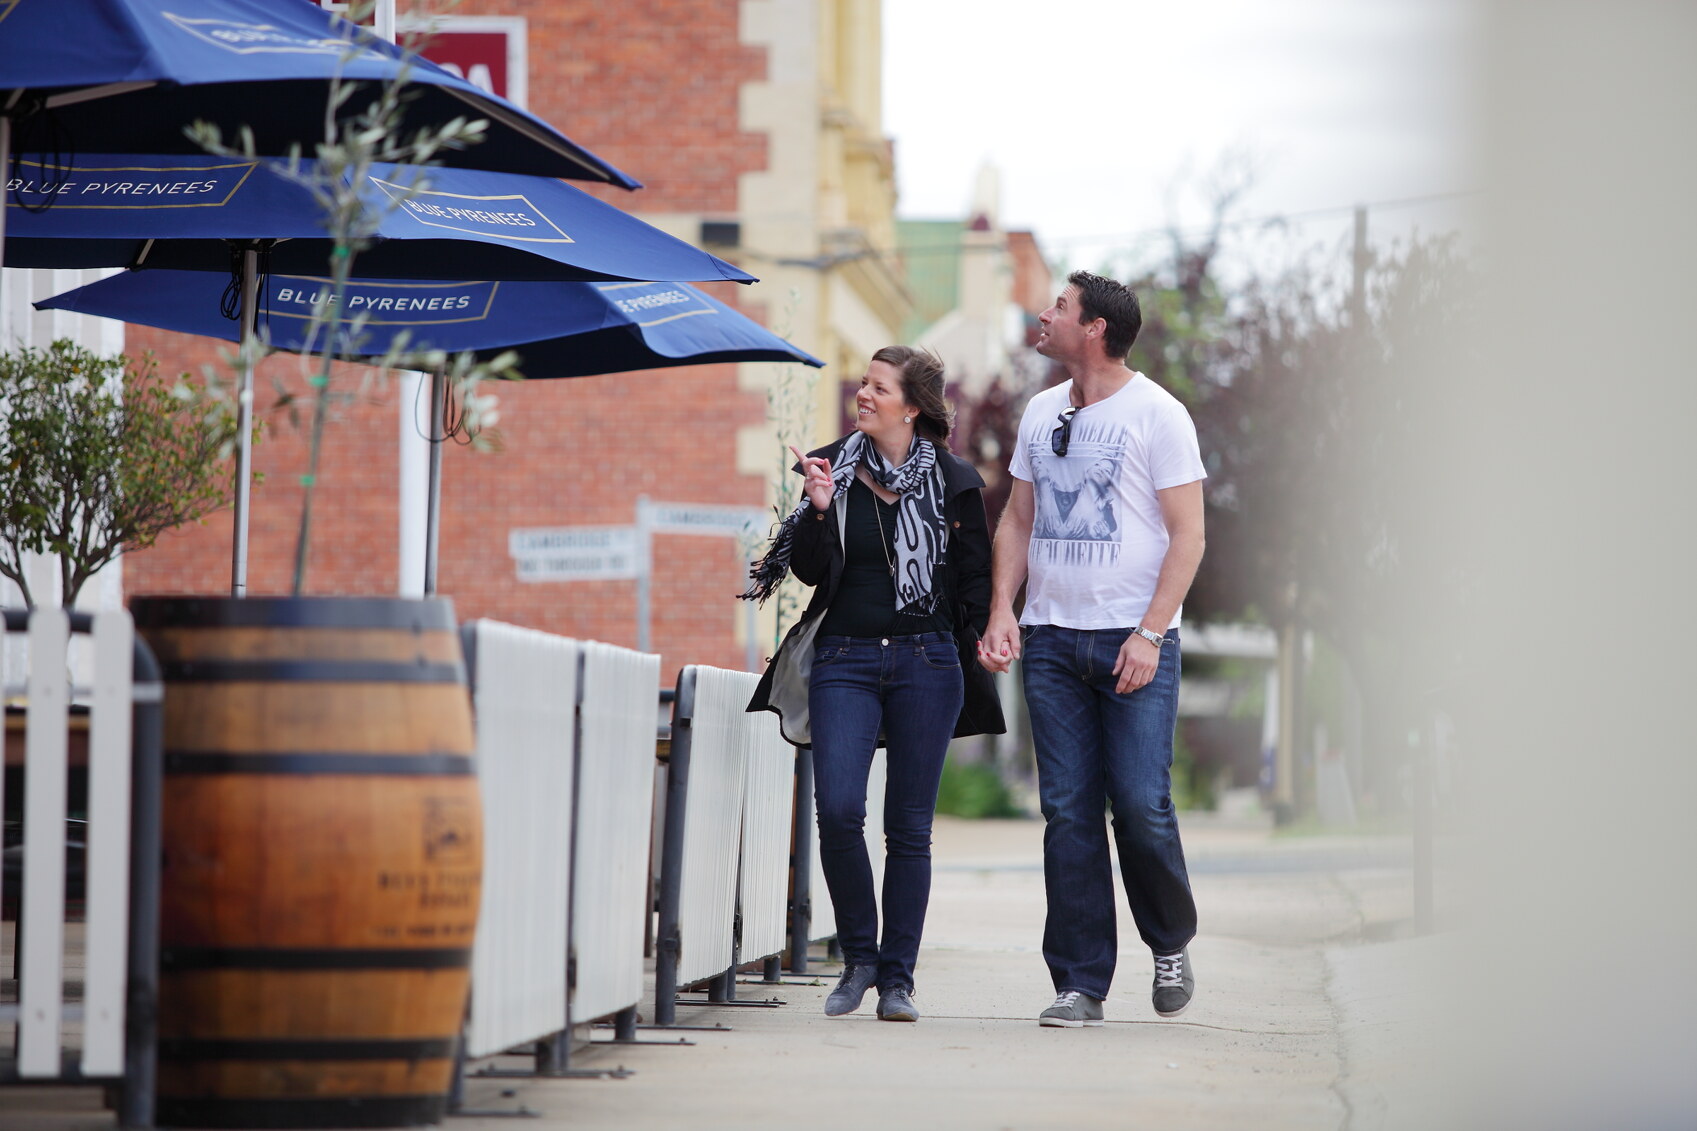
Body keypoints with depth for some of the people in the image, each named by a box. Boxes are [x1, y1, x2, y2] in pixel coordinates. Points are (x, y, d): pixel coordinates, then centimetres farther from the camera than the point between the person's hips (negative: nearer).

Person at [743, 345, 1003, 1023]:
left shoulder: (952, 482, 4)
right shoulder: (832, 470, 6)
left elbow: (977, 580, 11)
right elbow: (811, 572, 3)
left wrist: (982, 639, 0)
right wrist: (818, 510, -12)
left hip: (926, 662, 0)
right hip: (844, 659, 1)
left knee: (909, 826, 2)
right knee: (838, 809, -14)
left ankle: (897, 977, 10)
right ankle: (858, 958, 4)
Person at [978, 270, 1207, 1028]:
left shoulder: (1157, 414, -3)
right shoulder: (1041, 413, 14)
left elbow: (1187, 534, -6)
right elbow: (1017, 521, 19)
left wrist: (1150, 633, -15)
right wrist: (1001, 612, 4)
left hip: (1133, 639, -5)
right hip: (1050, 638, 5)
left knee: (1141, 804, -9)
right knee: (1068, 812, 1)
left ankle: (1172, 944, 16)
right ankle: (1080, 984, 4)